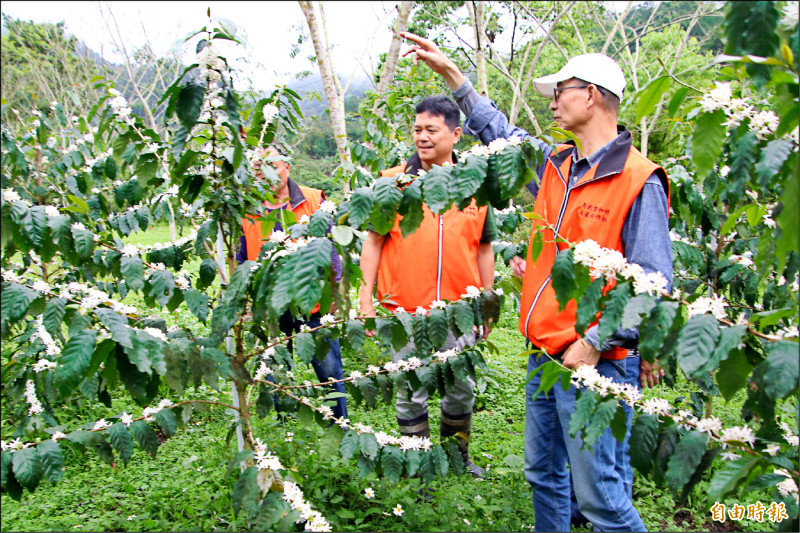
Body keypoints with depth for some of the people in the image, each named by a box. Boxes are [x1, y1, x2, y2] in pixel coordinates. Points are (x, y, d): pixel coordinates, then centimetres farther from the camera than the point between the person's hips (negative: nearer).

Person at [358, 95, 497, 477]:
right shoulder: (393, 182, 1)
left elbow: (484, 248, 11)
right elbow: (374, 242, 3)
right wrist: (366, 295, -2)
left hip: (460, 311, 2)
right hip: (405, 310, -1)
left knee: (462, 389, 14)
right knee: (410, 392, 7)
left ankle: (457, 455, 38)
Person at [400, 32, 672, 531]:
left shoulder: (640, 181, -13)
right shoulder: (557, 166, 10)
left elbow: (652, 284, -16)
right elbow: (501, 133, 23)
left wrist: (595, 343, -20)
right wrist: (451, 73, 23)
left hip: (593, 362, -8)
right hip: (544, 357, 8)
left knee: (598, 492, -1)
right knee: (543, 473, 20)